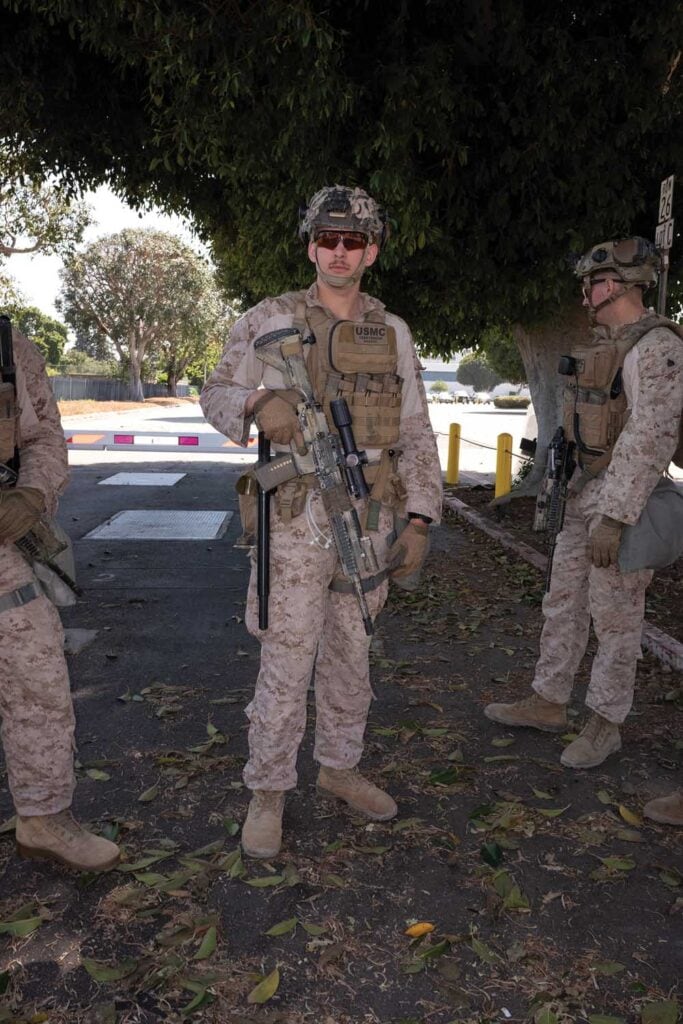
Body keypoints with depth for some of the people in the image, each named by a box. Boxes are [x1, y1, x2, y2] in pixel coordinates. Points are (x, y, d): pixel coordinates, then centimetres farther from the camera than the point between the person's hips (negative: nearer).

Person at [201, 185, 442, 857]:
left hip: (371, 521, 4)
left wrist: (420, 520, 1)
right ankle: (268, 791, 19)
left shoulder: (393, 334, 9)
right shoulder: (270, 321, 0)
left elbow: (416, 435, 9)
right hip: (297, 519, -3)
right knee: (286, 663, 0)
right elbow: (215, 395, 4)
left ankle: (339, 766, 34)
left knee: (350, 655, 15)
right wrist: (257, 401, -20)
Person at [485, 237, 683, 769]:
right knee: (564, 601, 14)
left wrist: (615, 518, -28)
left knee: (615, 617, 3)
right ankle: (548, 703, 28)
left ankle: (605, 724, 20)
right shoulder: (608, 345, 13)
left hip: (627, 499, -9)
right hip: (587, 491, 9)